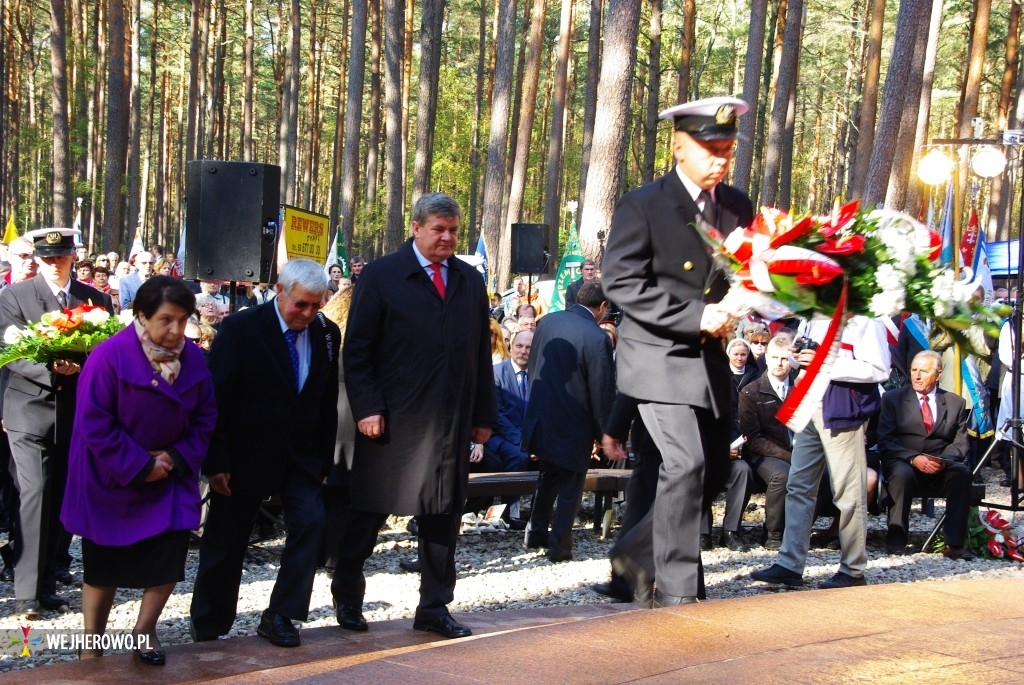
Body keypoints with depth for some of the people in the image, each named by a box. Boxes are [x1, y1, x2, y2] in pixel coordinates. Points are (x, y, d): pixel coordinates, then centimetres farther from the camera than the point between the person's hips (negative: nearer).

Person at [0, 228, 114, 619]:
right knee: (36, 495, -11)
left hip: (76, 414, 3)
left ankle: (47, 584, 19)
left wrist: (81, 364, -15)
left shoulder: (97, 300, 7)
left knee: (60, 501, 8)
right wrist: (50, 368, -24)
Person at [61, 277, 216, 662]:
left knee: (169, 557, -3)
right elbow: (94, 424, -20)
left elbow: (204, 418, 2)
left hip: (169, 478, 4)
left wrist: (177, 457, -12)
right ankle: (92, 648, 23)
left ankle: (145, 630, 21)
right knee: (103, 568, 7)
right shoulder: (110, 357, -20)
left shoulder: (193, 359, -5)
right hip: (111, 480, -3)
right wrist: (138, 465, -20)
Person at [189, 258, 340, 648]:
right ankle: (207, 628, 25)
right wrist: (215, 462, -15)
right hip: (245, 455, -3)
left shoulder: (327, 334, -1)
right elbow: (215, 400, -13)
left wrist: (324, 461, 4)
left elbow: (328, 403, 5)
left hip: (301, 456, 3)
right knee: (225, 543, 7)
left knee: (310, 522, -14)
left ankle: (280, 616, -2)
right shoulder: (240, 329, -13)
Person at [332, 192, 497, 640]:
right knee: (370, 509, 6)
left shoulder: (471, 281, 13)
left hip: (453, 421, 4)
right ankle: (347, 594, 25)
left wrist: (484, 415, 9)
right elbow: (357, 350, -3)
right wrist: (367, 408, -12)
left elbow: (481, 352, 13)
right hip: (393, 421, -4)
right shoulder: (381, 276, -1)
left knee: (444, 514, 7)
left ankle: (434, 608, 18)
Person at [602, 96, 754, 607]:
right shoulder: (643, 206, -9)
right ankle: (675, 592, -5)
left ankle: (636, 553, 30)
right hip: (660, 356, -7)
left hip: (710, 359, 7)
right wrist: (695, 315, -21)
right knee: (686, 465, -15)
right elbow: (621, 283, -15)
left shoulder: (737, 207, 9)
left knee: (715, 471, 11)